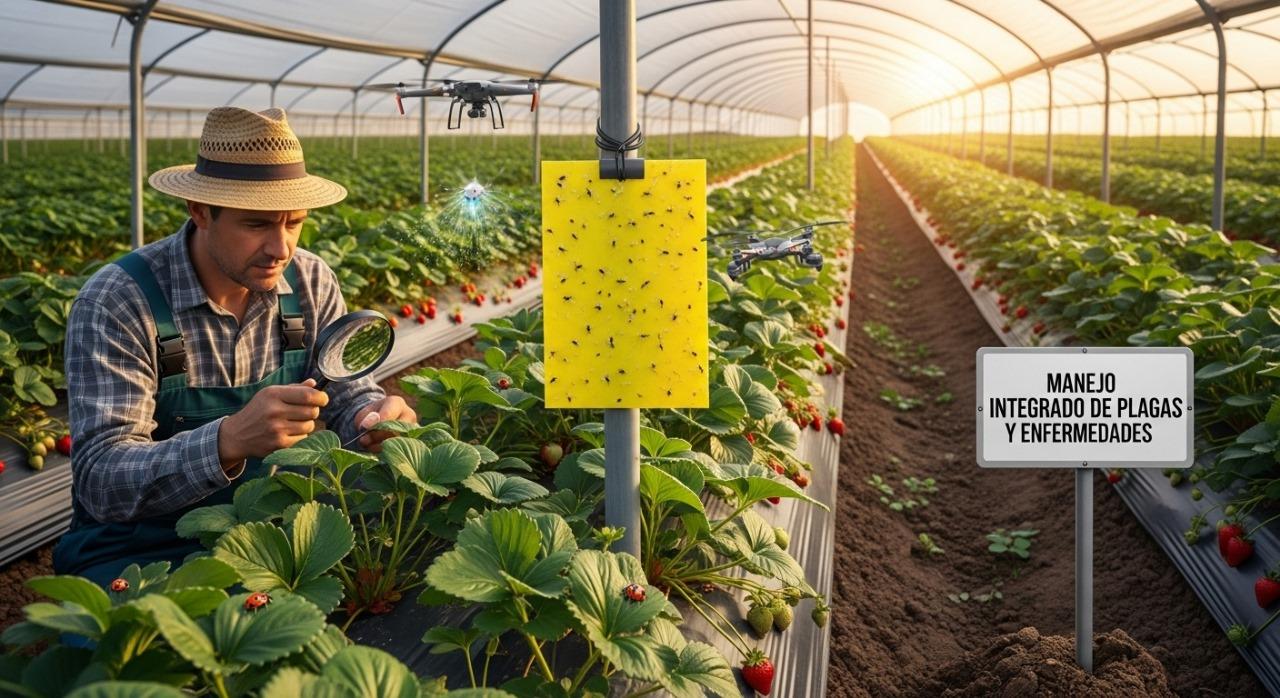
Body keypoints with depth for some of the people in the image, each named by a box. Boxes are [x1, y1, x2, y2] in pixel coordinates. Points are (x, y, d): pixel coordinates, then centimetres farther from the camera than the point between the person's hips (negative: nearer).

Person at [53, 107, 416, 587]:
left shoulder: (311, 283, -2)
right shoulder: (116, 302, -18)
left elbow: (348, 397, 4)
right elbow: (100, 480, -23)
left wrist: (376, 417, -22)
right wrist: (229, 442, -41)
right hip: (142, 553, -5)